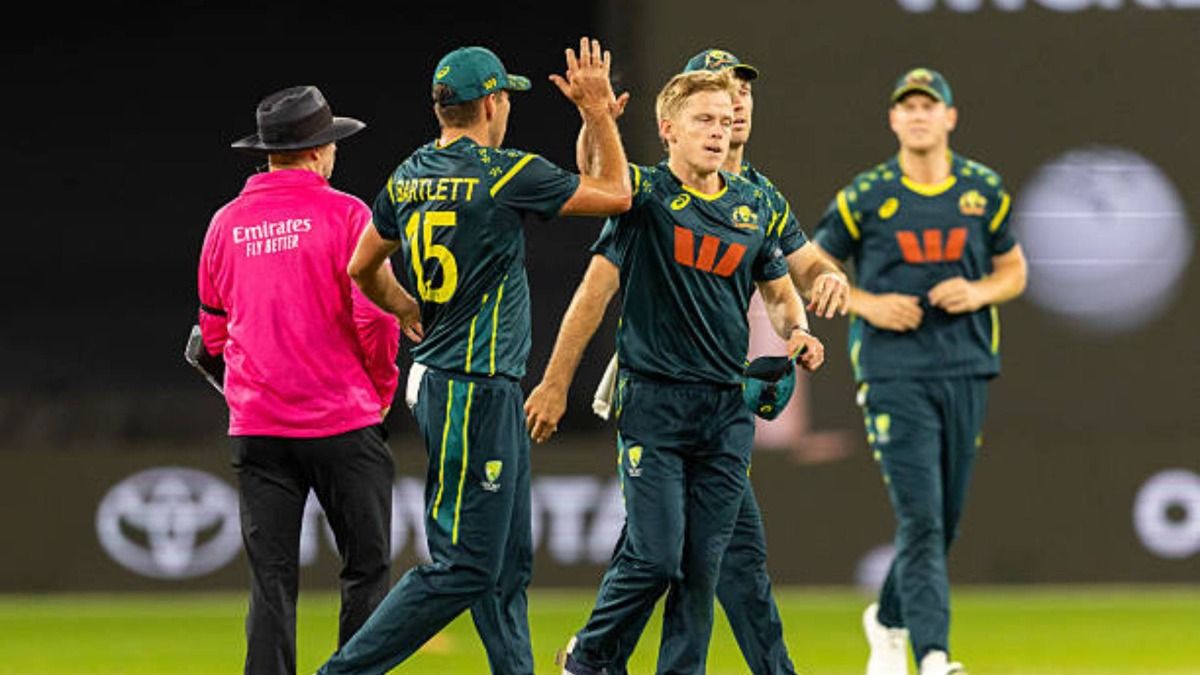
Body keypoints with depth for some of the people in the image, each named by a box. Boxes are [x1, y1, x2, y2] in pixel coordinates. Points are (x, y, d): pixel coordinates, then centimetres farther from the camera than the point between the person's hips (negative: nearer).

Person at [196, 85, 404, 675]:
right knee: (367, 568, 5)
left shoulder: (227, 223, 8)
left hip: (257, 427, 4)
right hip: (343, 424, -4)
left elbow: (214, 328, 15)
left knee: (271, 579, 4)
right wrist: (382, 386, 5)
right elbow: (375, 313, -11)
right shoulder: (344, 215, -6)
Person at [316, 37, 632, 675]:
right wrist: (598, 113, 5)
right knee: (463, 567, -8)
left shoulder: (407, 179, 8)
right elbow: (615, 194, -4)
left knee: (508, 565, 12)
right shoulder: (505, 173, -13)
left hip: (438, 381, 9)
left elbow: (363, 268, 21)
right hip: (476, 393, -9)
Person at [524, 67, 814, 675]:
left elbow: (778, 290, 24)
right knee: (655, 555, -10)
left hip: (727, 408, 4)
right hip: (653, 401, -4)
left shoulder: (756, 208, 11)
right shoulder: (644, 194, -4)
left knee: (702, 564, 3)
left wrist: (795, 331, 1)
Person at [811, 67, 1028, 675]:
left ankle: (889, 622, 37)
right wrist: (868, 305, -9)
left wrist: (979, 292, -5)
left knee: (944, 521, 12)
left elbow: (1013, 271, 17)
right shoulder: (865, 197, -1)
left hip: (966, 372, 4)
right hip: (894, 375, -4)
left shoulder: (984, 190, 7)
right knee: (920, 519, -15)